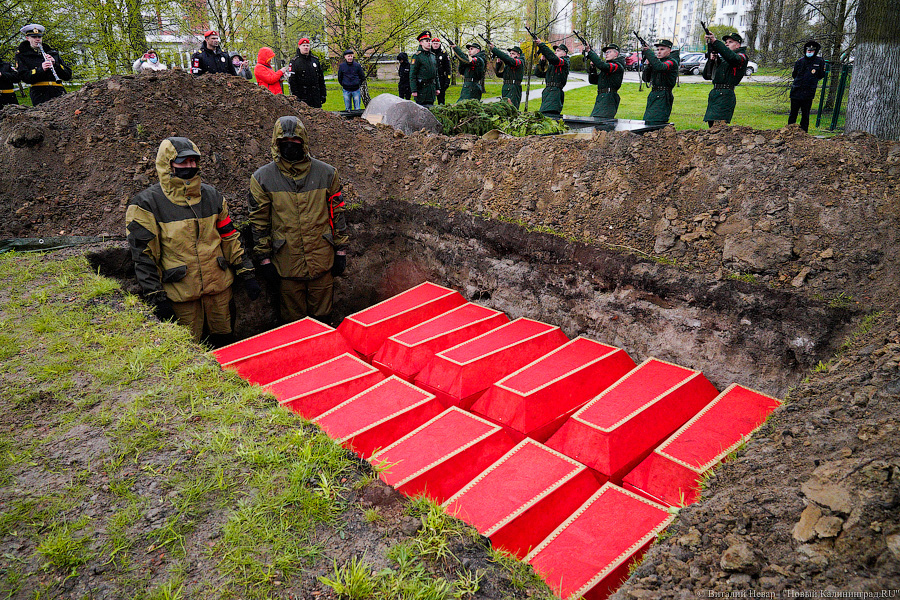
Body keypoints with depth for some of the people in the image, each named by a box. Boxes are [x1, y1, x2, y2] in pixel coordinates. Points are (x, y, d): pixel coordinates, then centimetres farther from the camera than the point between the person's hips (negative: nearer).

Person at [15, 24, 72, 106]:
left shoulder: (52, 53, 23)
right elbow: (24, 77, 1)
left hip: (59, 91, 3)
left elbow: (68, 76, 14)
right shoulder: (22, 55, 16)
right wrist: (40, 69, -14)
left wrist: (55, 64, -3)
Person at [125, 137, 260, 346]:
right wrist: (156, 298, -12)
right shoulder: (147, 204, -8)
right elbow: (143, 256, -8)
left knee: (224, 340, 16)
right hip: (180, 293, -4)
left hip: (219, 285, 4)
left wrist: (247, 274, 6)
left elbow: (230, 238, 11)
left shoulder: (211, 196, 7)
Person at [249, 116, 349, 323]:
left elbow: (337, 213, 8)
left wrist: (340, 250, 5)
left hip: (322, 259, 1)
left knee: (321, 316, 13)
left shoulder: (326, 173, 3)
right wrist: (264, 258, 0)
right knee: (292, 320, 10)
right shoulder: (262, 178, -1)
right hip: (287, 262, -1)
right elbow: (259, 221, 3)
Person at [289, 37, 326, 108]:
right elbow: (292, 80, -5)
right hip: (302, 96, -4)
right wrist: (296, 97, -12)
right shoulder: (294, 62, 0)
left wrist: (323, 94, 10)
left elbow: (321, 78, 16)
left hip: (316, 96, 4)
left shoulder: (315, 60, 14)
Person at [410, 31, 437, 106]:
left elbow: (436, 73, 21)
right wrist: (414, 90, -18)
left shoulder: (432, 55, 15)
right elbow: (412, 75, -12)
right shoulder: (417, 56, -7)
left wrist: (437, 88, 16)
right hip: (422, 88, -7)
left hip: (432, 88, 7)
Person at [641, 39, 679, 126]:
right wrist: (648, 65, -2)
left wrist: (648, 51, -21)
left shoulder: (672, 62, -7)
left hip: (663, 98, -9)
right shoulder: (658, 61, 18)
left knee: (653, 125, -17)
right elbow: (645, 78, 16)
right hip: (653, 96, 9)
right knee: (645, 124, 7)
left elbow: (659, 66, -29)